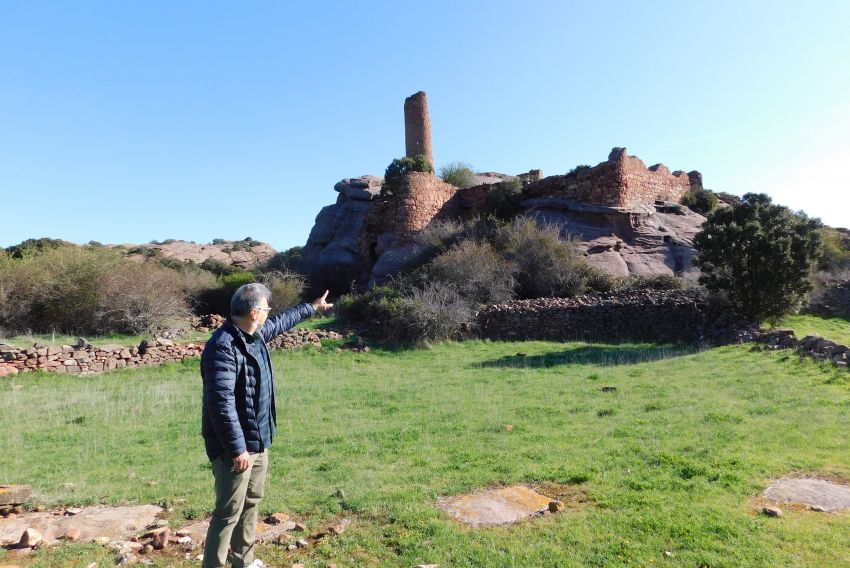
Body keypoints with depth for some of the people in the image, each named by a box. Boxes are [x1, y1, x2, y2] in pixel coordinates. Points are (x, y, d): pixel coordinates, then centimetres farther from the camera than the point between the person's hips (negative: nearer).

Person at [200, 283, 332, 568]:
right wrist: (237, 448, -26)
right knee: (229, 513, -1)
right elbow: (222, 404, -27)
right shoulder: (223, 346, -24)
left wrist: (312, 308, 37)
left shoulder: (255, 334, 4)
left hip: (258, 440, 10)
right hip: (235, 446, -10)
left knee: (251, 504, 21)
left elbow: (281, 322, 27)